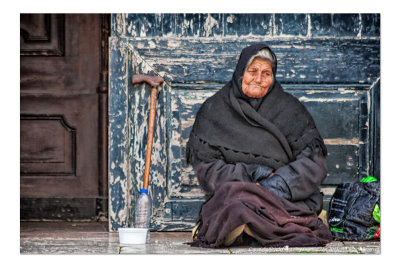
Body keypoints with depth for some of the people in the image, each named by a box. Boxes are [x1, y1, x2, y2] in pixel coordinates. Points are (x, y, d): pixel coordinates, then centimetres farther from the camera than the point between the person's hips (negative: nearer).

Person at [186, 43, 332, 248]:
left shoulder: (289, 109, 12)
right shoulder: (213, 110, 11)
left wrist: (283, 182, -13)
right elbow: (204, 165, 3)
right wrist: (249, 174, -10)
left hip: (285, 198, 0)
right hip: (230, 194, 0)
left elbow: (315, 160, 5)